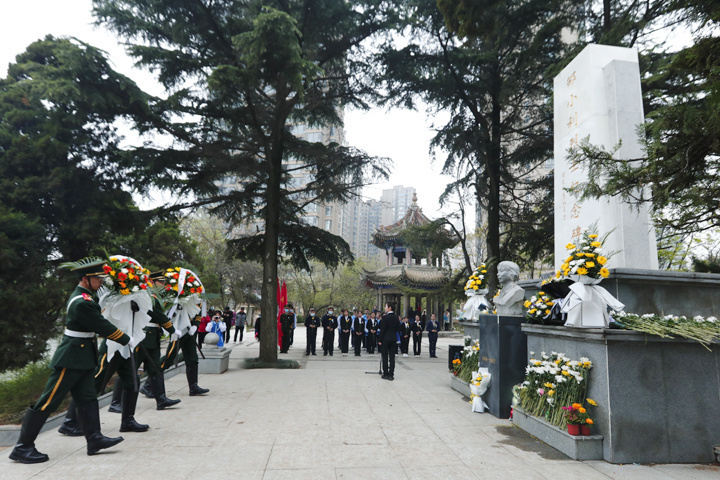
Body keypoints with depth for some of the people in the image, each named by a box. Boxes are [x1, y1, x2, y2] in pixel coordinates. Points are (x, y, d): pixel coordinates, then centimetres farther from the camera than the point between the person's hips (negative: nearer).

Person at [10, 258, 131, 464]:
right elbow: (102, 327, -19)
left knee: (87, 398, 8)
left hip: (82, 358, 10)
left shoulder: (81, 296, 9)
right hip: (71, 359, -10)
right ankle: (22, 447, 11)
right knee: (48, 401, 0)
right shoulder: (82, 303, -23)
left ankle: (94, 439, 10)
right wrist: (127, 340, -10)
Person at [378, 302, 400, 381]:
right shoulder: (396, 317, 3)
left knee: (385, 357, 4)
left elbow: (382, 329, -13)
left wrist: (380, 340, -7)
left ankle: (385, 374, 8)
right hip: (393, 339, 5)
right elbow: (398, 327, 10)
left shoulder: (385, 317, -14)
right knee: (392, 357, 6)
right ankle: (391, 375, 7)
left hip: (385, 339, -5)